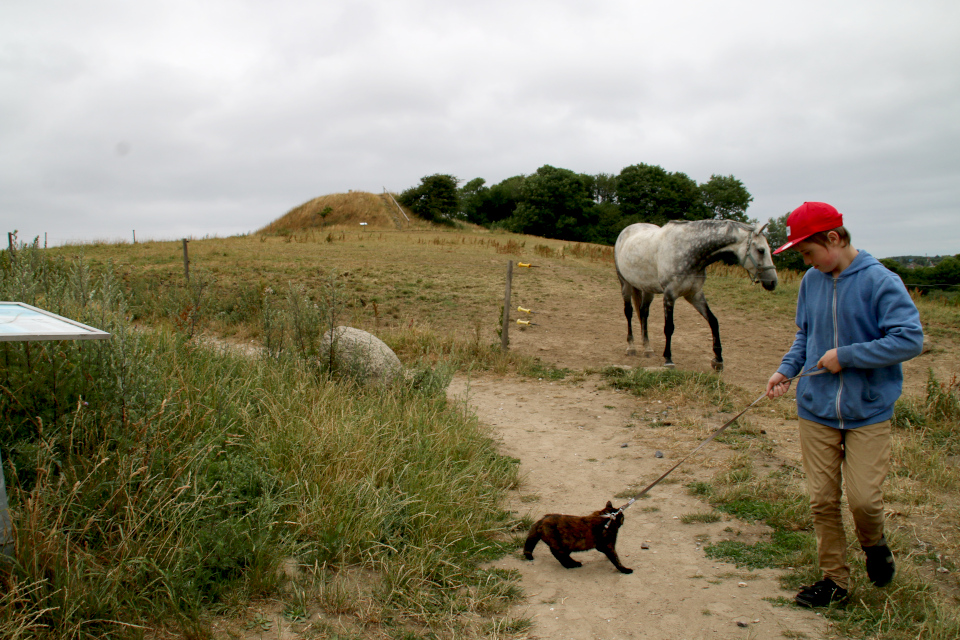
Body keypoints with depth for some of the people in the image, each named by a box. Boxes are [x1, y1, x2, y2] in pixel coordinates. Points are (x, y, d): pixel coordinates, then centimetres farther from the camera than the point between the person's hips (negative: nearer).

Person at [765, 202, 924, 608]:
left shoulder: (880, 281, -13)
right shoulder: (811, 282, 3)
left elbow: (910, 340, -18)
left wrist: (846, 356, -18)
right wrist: (786, 370, -1)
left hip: (868, 411, -4)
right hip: (816, 410, 4)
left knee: (863, 497, -6)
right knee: (822, 499, 7)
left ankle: (874, 544, 29)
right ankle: (834, 579, 23)